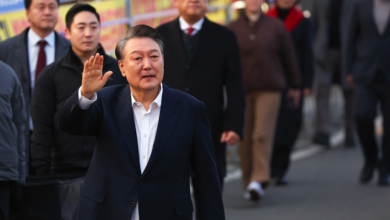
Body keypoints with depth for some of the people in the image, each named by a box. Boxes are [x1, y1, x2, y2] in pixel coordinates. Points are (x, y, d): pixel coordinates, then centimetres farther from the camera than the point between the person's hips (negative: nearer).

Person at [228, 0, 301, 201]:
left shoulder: (275, 27, 5)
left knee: (262, 135, -14)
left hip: (269, 89, -1)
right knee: (245, 139, 4)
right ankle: (248, 182, 15)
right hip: (242, 90, 1)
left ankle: (258, 180, -22)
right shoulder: (233, 29, 4)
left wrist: (294, 86, 15)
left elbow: (289, 57, 12)